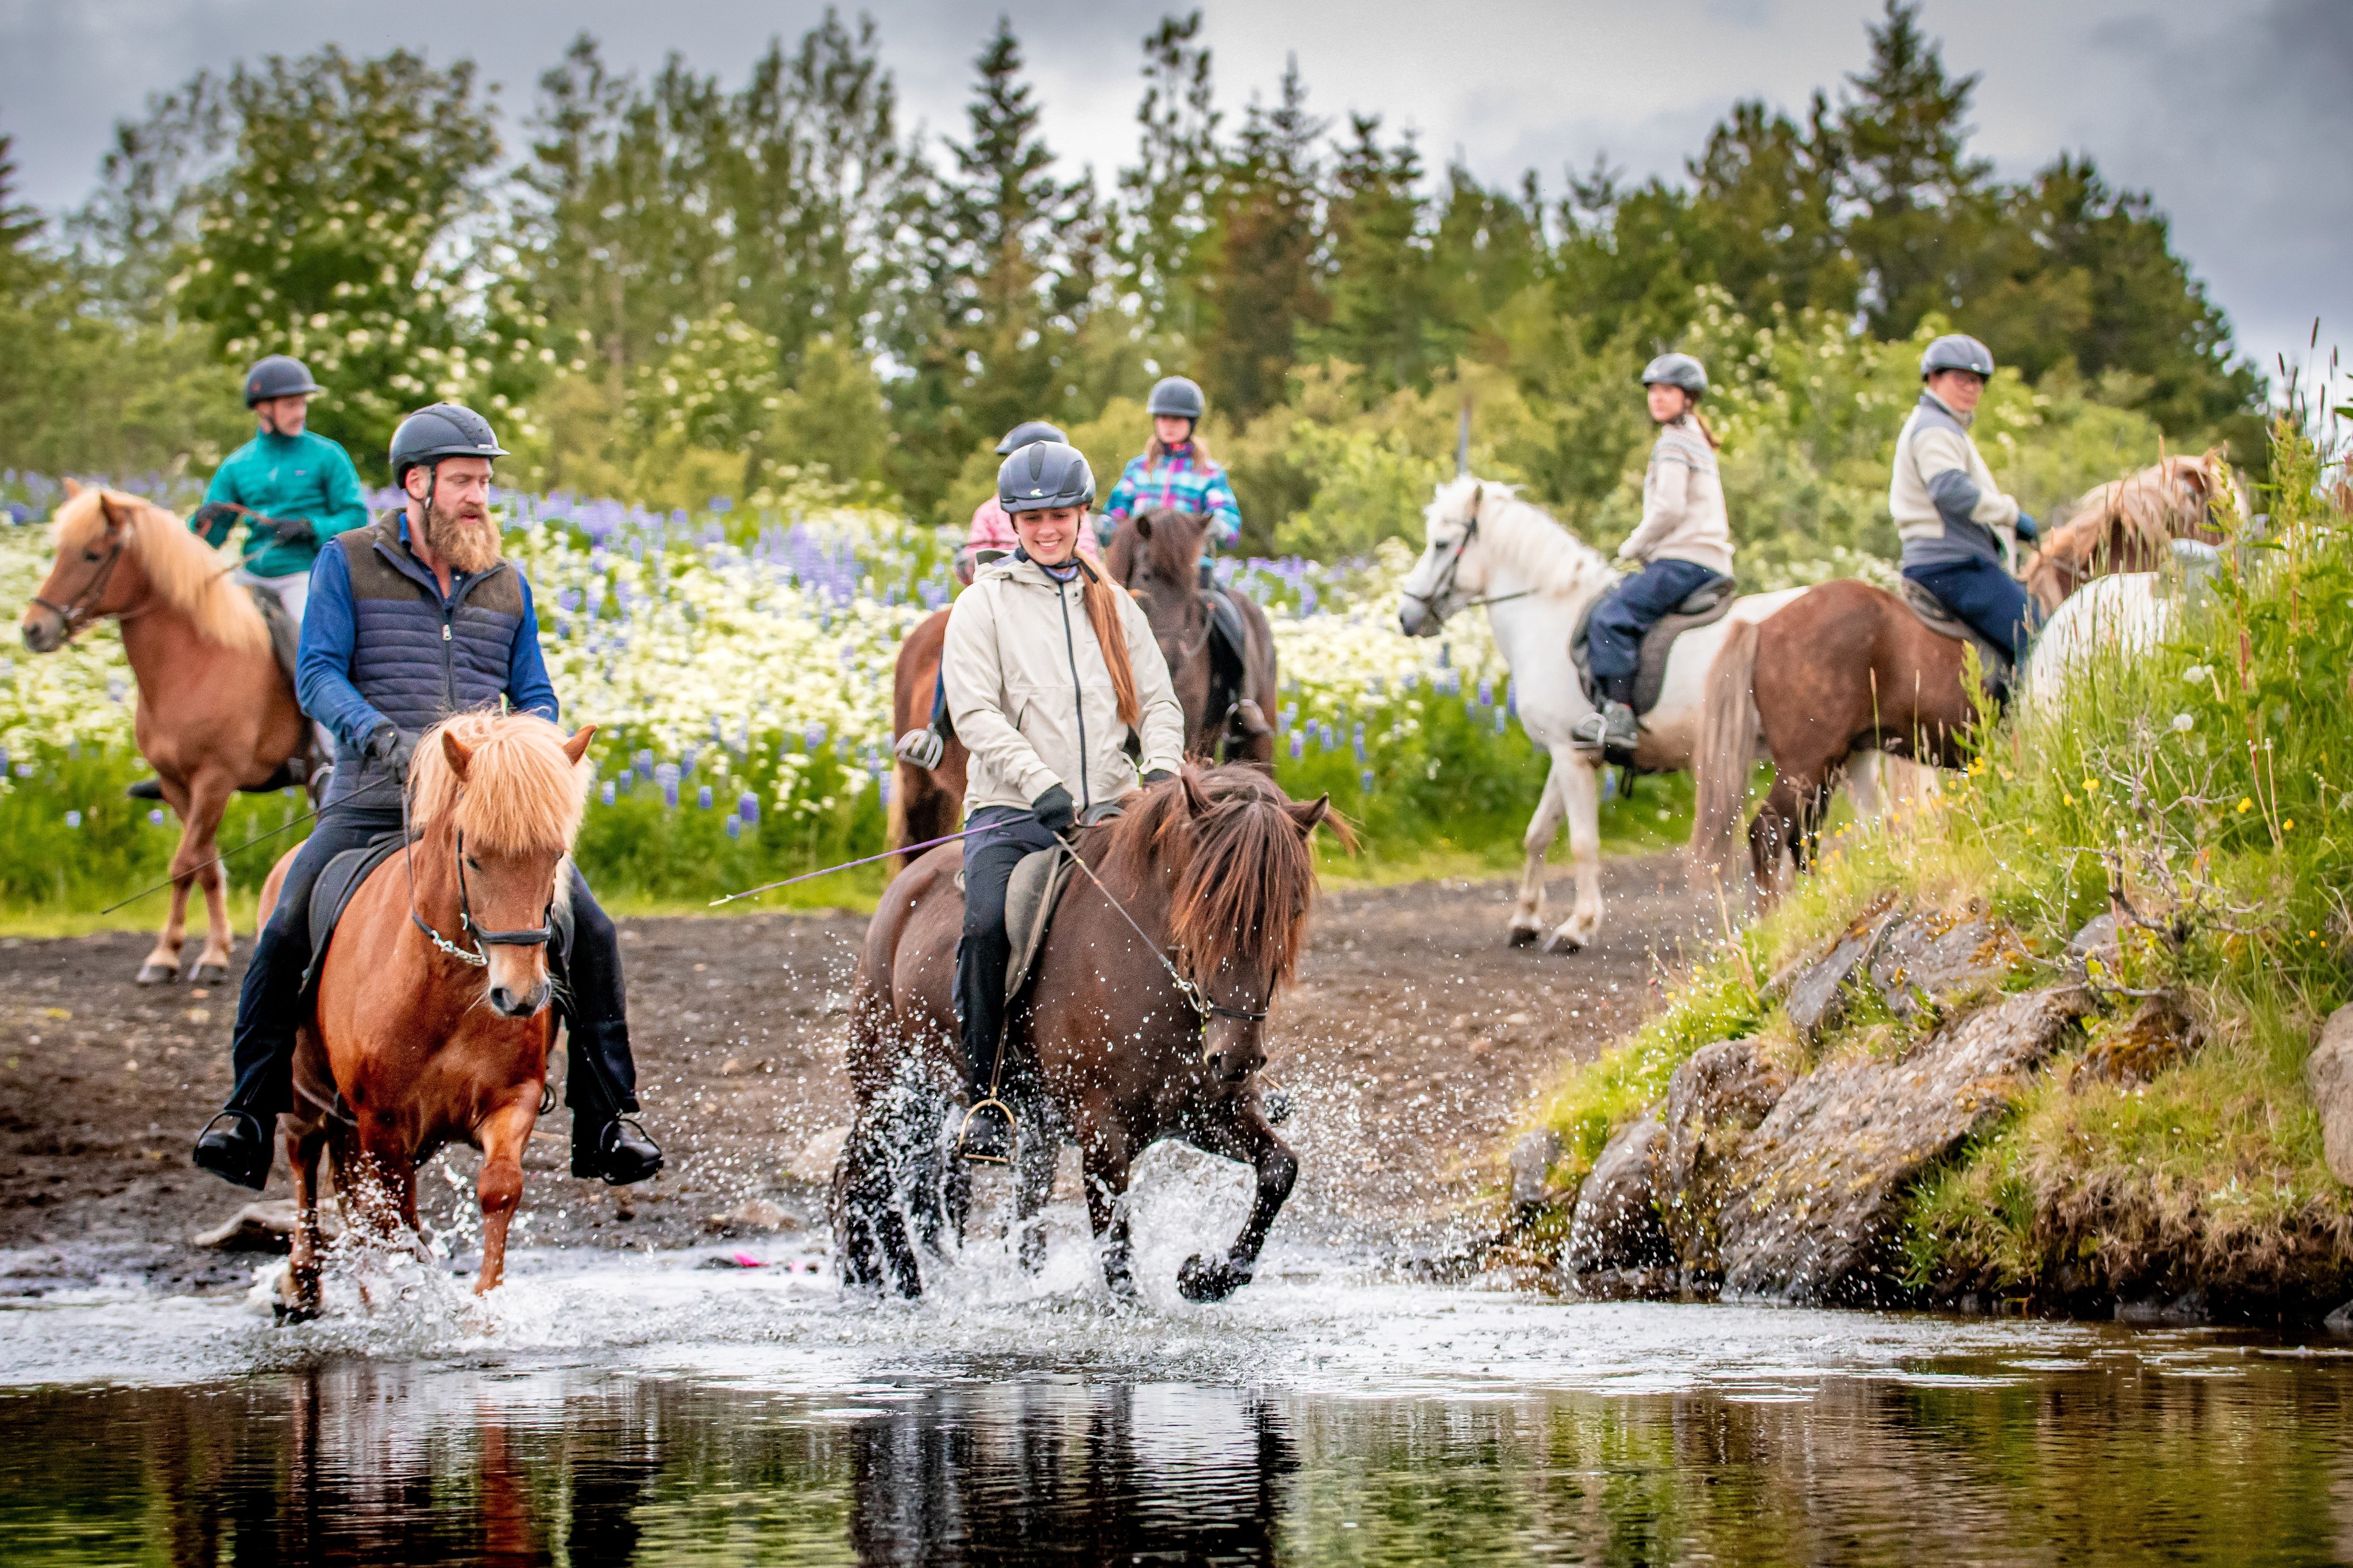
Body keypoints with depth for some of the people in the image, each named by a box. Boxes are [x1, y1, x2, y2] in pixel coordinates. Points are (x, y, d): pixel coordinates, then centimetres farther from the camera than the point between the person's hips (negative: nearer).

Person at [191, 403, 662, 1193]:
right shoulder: (347, 564, 5)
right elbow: (318, 676, -4)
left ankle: (606, 1121, -2)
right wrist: (382, 735, -23)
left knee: (589, 932, -14)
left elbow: (536, 696, 16)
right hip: (373, 801, -3)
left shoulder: (508, 585, 16)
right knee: (285, 935, -22)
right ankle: (248, 1115, -6)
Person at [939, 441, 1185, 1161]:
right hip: (1011, 812, -4)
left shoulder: (1113, 606, 19)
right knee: (988, 923, -30)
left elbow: (1158, 701, 17)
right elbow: (977, 714, -5)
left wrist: (1162, 768, -5)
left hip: (1108, 809, 4)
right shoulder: (984, 604, 6)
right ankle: (985, 1095, -20)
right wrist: (1040, 783, -18)